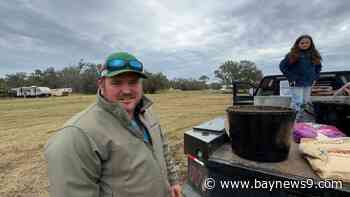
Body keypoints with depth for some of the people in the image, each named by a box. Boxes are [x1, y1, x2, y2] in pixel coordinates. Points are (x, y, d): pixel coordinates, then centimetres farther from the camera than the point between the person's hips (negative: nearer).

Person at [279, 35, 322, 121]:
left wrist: (315, 77, 10)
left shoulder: (314, 55, 9)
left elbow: (318, 67, 22)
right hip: (296, 84, -6)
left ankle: (300, 122, 27)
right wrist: (290, 77, -10)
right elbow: (282, 66, -7)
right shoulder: (292, 55, -8)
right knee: (297, 103, -8)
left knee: (305, 103, 13)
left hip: (308, 84, 6)